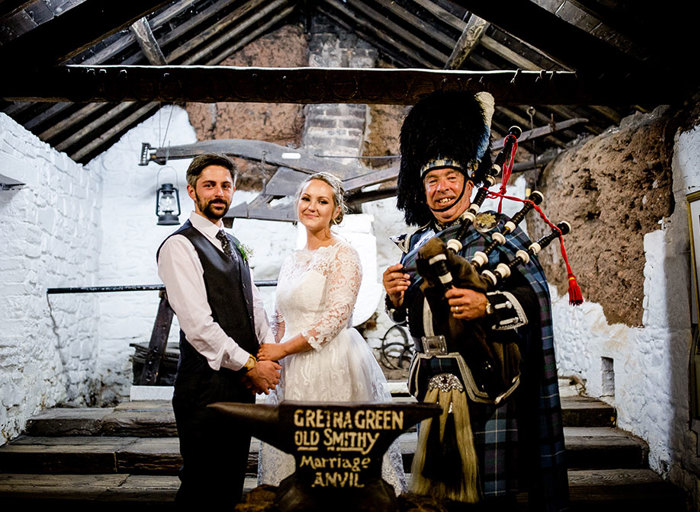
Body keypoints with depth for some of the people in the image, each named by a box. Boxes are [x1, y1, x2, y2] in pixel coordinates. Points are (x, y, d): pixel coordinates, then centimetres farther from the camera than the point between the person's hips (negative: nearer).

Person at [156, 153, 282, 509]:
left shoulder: (233, 246, 16)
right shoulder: (179, 246, -11)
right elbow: (198, 325, -19)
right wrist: (250, 365, -15)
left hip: (243, 381, 8)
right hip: (207, 385, -8)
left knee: (232, 480, 18)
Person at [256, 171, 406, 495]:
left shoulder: (343, 255, -7)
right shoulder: (291, 261, 14)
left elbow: (335, 317, -16)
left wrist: (283, 349, -12)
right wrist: (270, 358, 1)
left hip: (333, 367, -6)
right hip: (293, 371, 7)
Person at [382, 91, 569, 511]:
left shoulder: (497, 231, -4)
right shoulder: (416, 242, 11)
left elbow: (536, 294, -10)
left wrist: (487, 305, -24)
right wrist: (396, 297, -4)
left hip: (485, 382, -5)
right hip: (434, 385, 5)